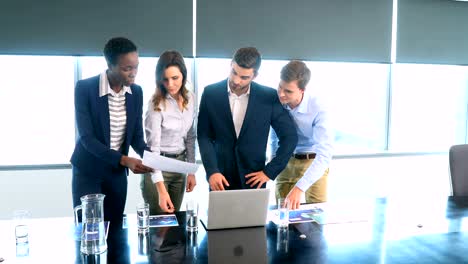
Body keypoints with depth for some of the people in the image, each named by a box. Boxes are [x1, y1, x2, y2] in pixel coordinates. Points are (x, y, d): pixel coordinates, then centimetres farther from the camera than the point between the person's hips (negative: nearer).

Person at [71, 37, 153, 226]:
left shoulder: (136, 92, -4)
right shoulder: (85, 88, -18)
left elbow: (136, 136, 0)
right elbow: (87, 138, -21)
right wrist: (124, 160, -30)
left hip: (117, 172, 4)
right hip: (88, 170, -4)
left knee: (115, 228, 11)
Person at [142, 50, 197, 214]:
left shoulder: (190, 98, 0)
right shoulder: (157, 104, -18)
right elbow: (153, 147, -23)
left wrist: (191, 171, 7)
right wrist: (161, 190, -31)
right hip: (157, 168, -5)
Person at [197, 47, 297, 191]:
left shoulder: (268, 97, -6)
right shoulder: (211, 93, -4)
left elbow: (290, 137, -1)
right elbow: (204, 136, -2)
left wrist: (269, 171, -5)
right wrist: (212, 171, -14)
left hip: (253, 179, 0)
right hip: (219, 177, 1)